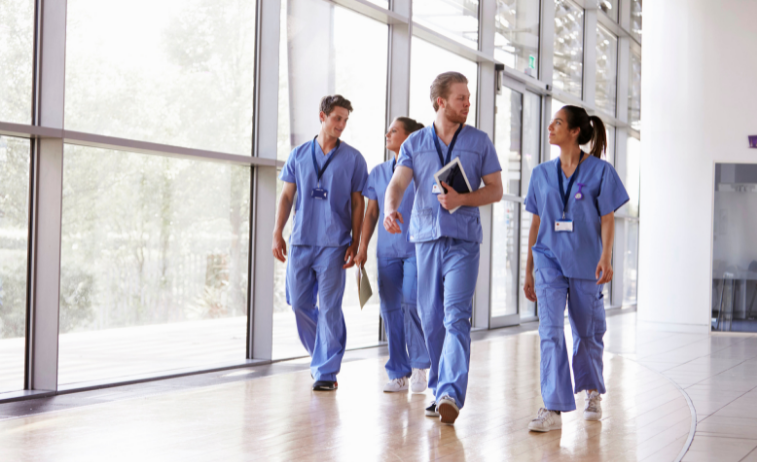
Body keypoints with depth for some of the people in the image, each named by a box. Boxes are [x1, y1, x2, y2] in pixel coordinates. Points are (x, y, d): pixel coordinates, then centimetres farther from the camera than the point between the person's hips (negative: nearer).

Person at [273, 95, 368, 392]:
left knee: (329, 308, -6)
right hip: (300, 241, 3)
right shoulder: (299, 155, 10)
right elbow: (287, 196, 12)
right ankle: (322, 355, 27)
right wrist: (277, 233, 4)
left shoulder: (353, 159, 4)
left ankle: (326, 370, 0)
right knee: (299, 303, 6)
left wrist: (355, 243, -3)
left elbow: (358, 203, 4)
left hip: (333, 243, -3)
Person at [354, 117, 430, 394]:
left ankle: (419, 366, 1)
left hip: (415, 248, -5)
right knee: (390, 308, 3)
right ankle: (399, 375, 10)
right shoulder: (379, 172, 14)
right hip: (386, 250, 5)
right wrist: (362, 247, 8)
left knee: (411, 302, -17)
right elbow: (371, 213, 15)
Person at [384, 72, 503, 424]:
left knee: (456, 317, -15)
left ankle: (452, 394, -23)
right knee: (431, 318, 7)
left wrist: (462, 199, -11)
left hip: (463, 240, -2)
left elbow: (495, 190, 8)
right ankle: (439, 390, 18)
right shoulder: (415, 143, 9)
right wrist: (391, 209, -25)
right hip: (426, 237, 2)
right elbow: (397, 183, -3)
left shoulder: (479, 142, 8)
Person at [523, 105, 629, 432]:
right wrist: (528, 270, 12)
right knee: (550, 331, -13)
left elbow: (607, 218, -3)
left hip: (585, 262, -2)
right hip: (549, 260, 2)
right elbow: (536, 222, 12)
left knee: (587, 332, 10)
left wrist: (606, 257, -17)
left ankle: (592, 392, 36)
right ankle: (553, 409, -16)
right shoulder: (542, 173, 9)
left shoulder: (600, 171, -1)